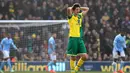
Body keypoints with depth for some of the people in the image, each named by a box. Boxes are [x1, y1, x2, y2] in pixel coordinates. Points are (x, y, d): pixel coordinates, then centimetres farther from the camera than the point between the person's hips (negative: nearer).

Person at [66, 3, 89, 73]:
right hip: (73, 38, -5)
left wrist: (79, 8, 14)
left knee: (85, 56, -3)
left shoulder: (80, 16, 13)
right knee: (73, 57, -2)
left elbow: (87, 9, 26)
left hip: (80, 38, 6)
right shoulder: (71, 17, -4)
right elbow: (69, 9, -24)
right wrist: (72, 8, -3)